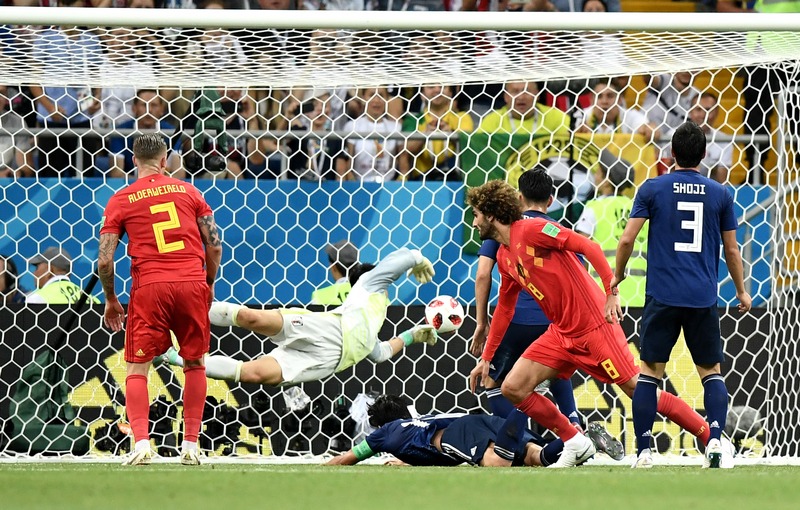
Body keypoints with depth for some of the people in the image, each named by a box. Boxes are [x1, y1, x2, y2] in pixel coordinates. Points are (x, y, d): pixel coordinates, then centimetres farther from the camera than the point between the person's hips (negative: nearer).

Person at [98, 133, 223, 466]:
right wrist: (209, 285, 23)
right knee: (194, 364, 16)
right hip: (193, 283, 2)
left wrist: (110, 301, 16)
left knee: (137, 368, 5)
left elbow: (104, 260, 2)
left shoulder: (121, 201, 8)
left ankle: (141, 442, -12)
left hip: (150, 288, -2)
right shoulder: (188, 191, 12)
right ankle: (190, 445, 12)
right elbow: (215, 246, 8)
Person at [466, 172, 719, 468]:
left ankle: (714, 439, -1)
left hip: (593, 324, -8)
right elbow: (504, 308, 24)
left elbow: (589, 246, -19)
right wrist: (486, 358, 25)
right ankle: (575, 444, 9)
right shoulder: (504, 257, 13)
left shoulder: (532, 229, -13)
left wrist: (612, 292, -27)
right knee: (513, 388, -2)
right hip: (561, 333, 8)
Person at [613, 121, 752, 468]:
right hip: (704, 297, 1)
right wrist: (741, 292, 23)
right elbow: (731, 250, 10)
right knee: (711, 371, 11)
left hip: (662, 296, -1)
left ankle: (643, 453, 0)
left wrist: (618, 275, 16)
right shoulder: (720, 195, 5)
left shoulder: (652, 189, 0)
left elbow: (627, 239, -2)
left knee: (650, 371, 5)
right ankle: (715, 440, -9)